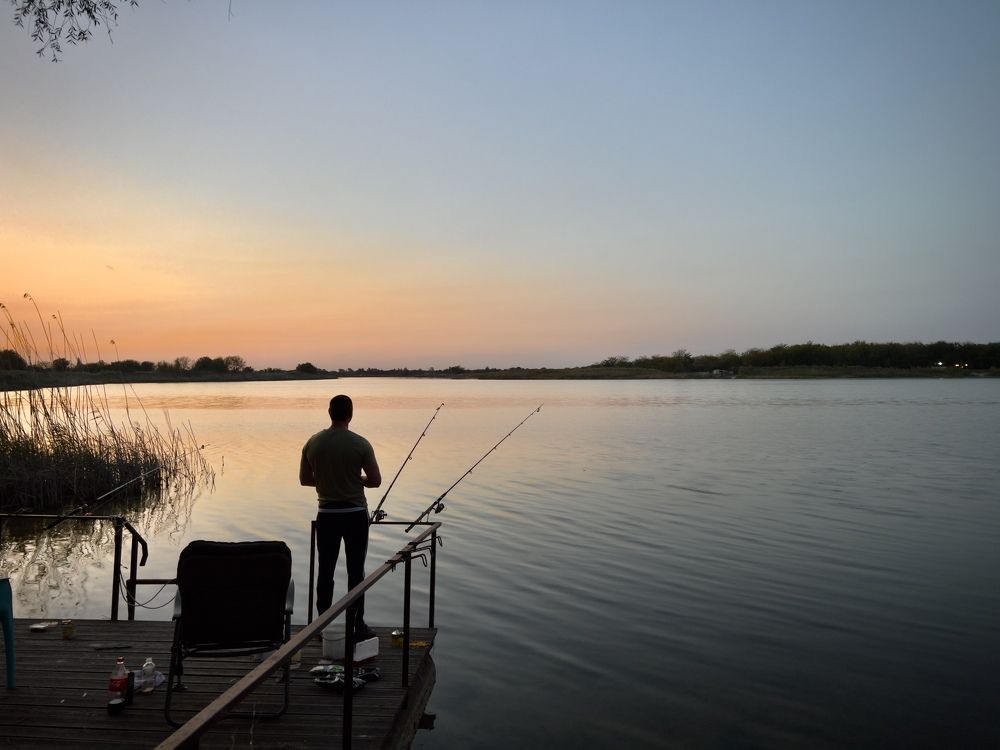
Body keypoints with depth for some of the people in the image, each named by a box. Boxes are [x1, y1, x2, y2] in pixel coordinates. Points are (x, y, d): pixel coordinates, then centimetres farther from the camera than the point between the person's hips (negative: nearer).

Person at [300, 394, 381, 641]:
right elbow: (375, 481, -8)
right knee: (356, 571, 5)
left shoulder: (313, 443, -2)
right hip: (355, 514, -3)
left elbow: (304, 479, 6)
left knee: (325, 570, 11)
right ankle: (357, 626, 10)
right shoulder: (360, 444, -11)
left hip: (326, 515, 3)